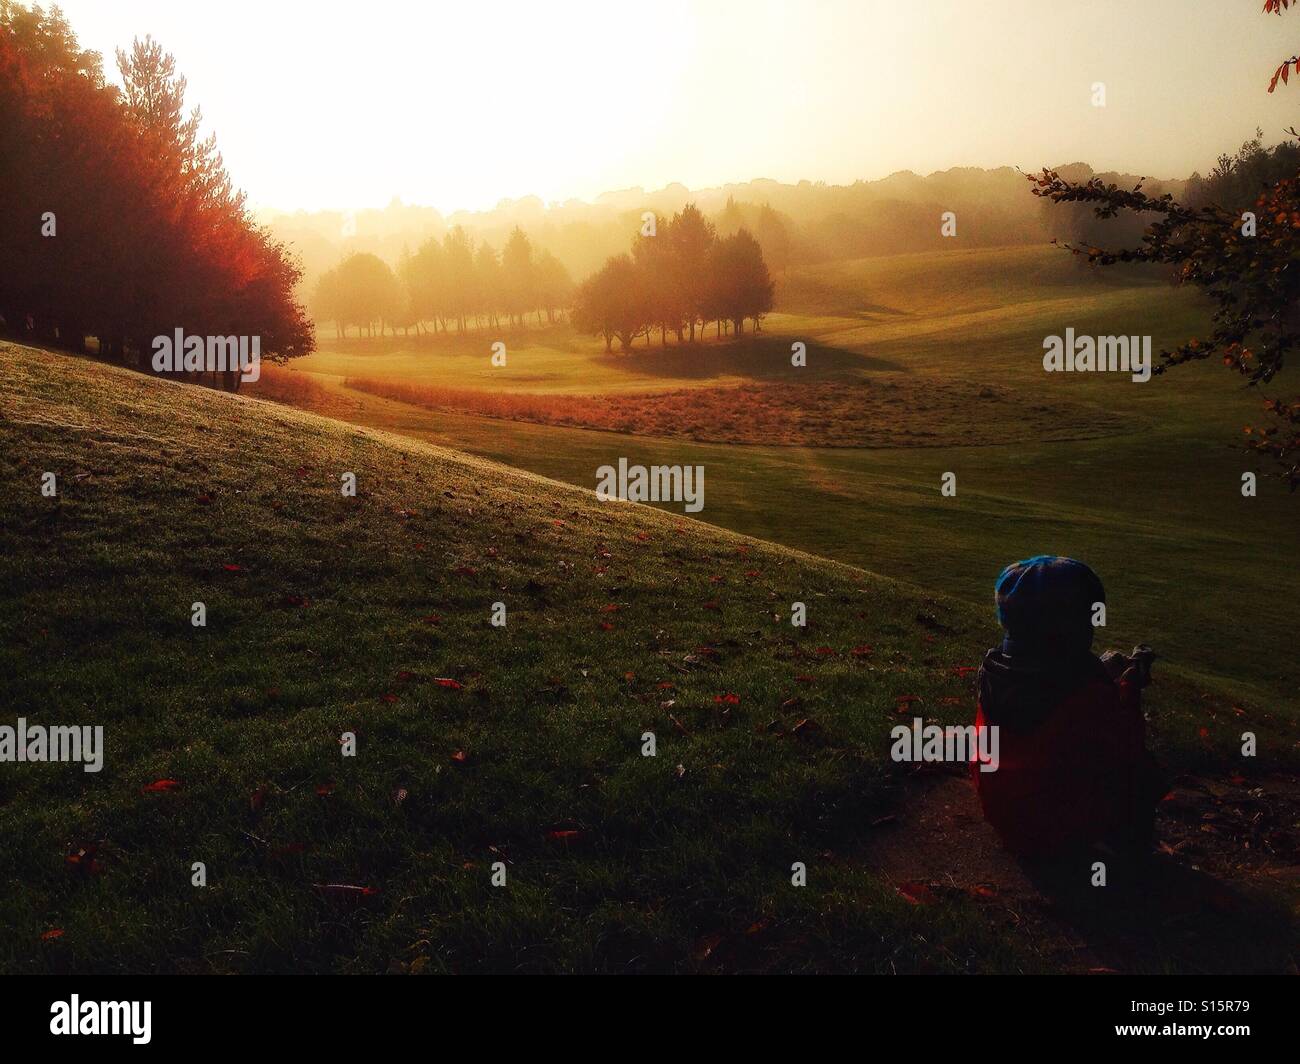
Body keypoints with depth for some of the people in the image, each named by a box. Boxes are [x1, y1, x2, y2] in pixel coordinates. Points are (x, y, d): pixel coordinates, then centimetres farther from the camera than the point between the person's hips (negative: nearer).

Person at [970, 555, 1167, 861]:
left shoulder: (994, 670, -12)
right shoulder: (1091, 697, -31)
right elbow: (1128, 750, -13)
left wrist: (1102, 675, 6)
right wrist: (1129, 686, -5)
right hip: (1061, 832, -6)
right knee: (1141, 769, 13)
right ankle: (1130, 843, 31)